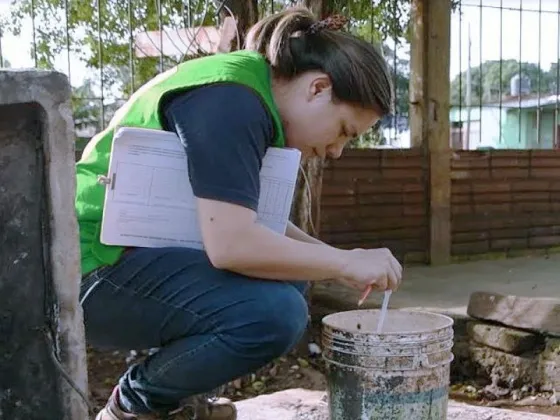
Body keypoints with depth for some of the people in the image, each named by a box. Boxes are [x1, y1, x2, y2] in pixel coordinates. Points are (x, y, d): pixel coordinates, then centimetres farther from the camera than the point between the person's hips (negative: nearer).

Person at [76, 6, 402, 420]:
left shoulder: (254, 97, 11)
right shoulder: (230, 100, -20)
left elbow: (256, 221, 17)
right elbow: (232, 244, -29)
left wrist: (333, 257, 4)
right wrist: (345, 264, -18)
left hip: (141, 255, 10)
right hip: (96, 265, -10)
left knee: (291, 273, 7)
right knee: (276, 312, -25)